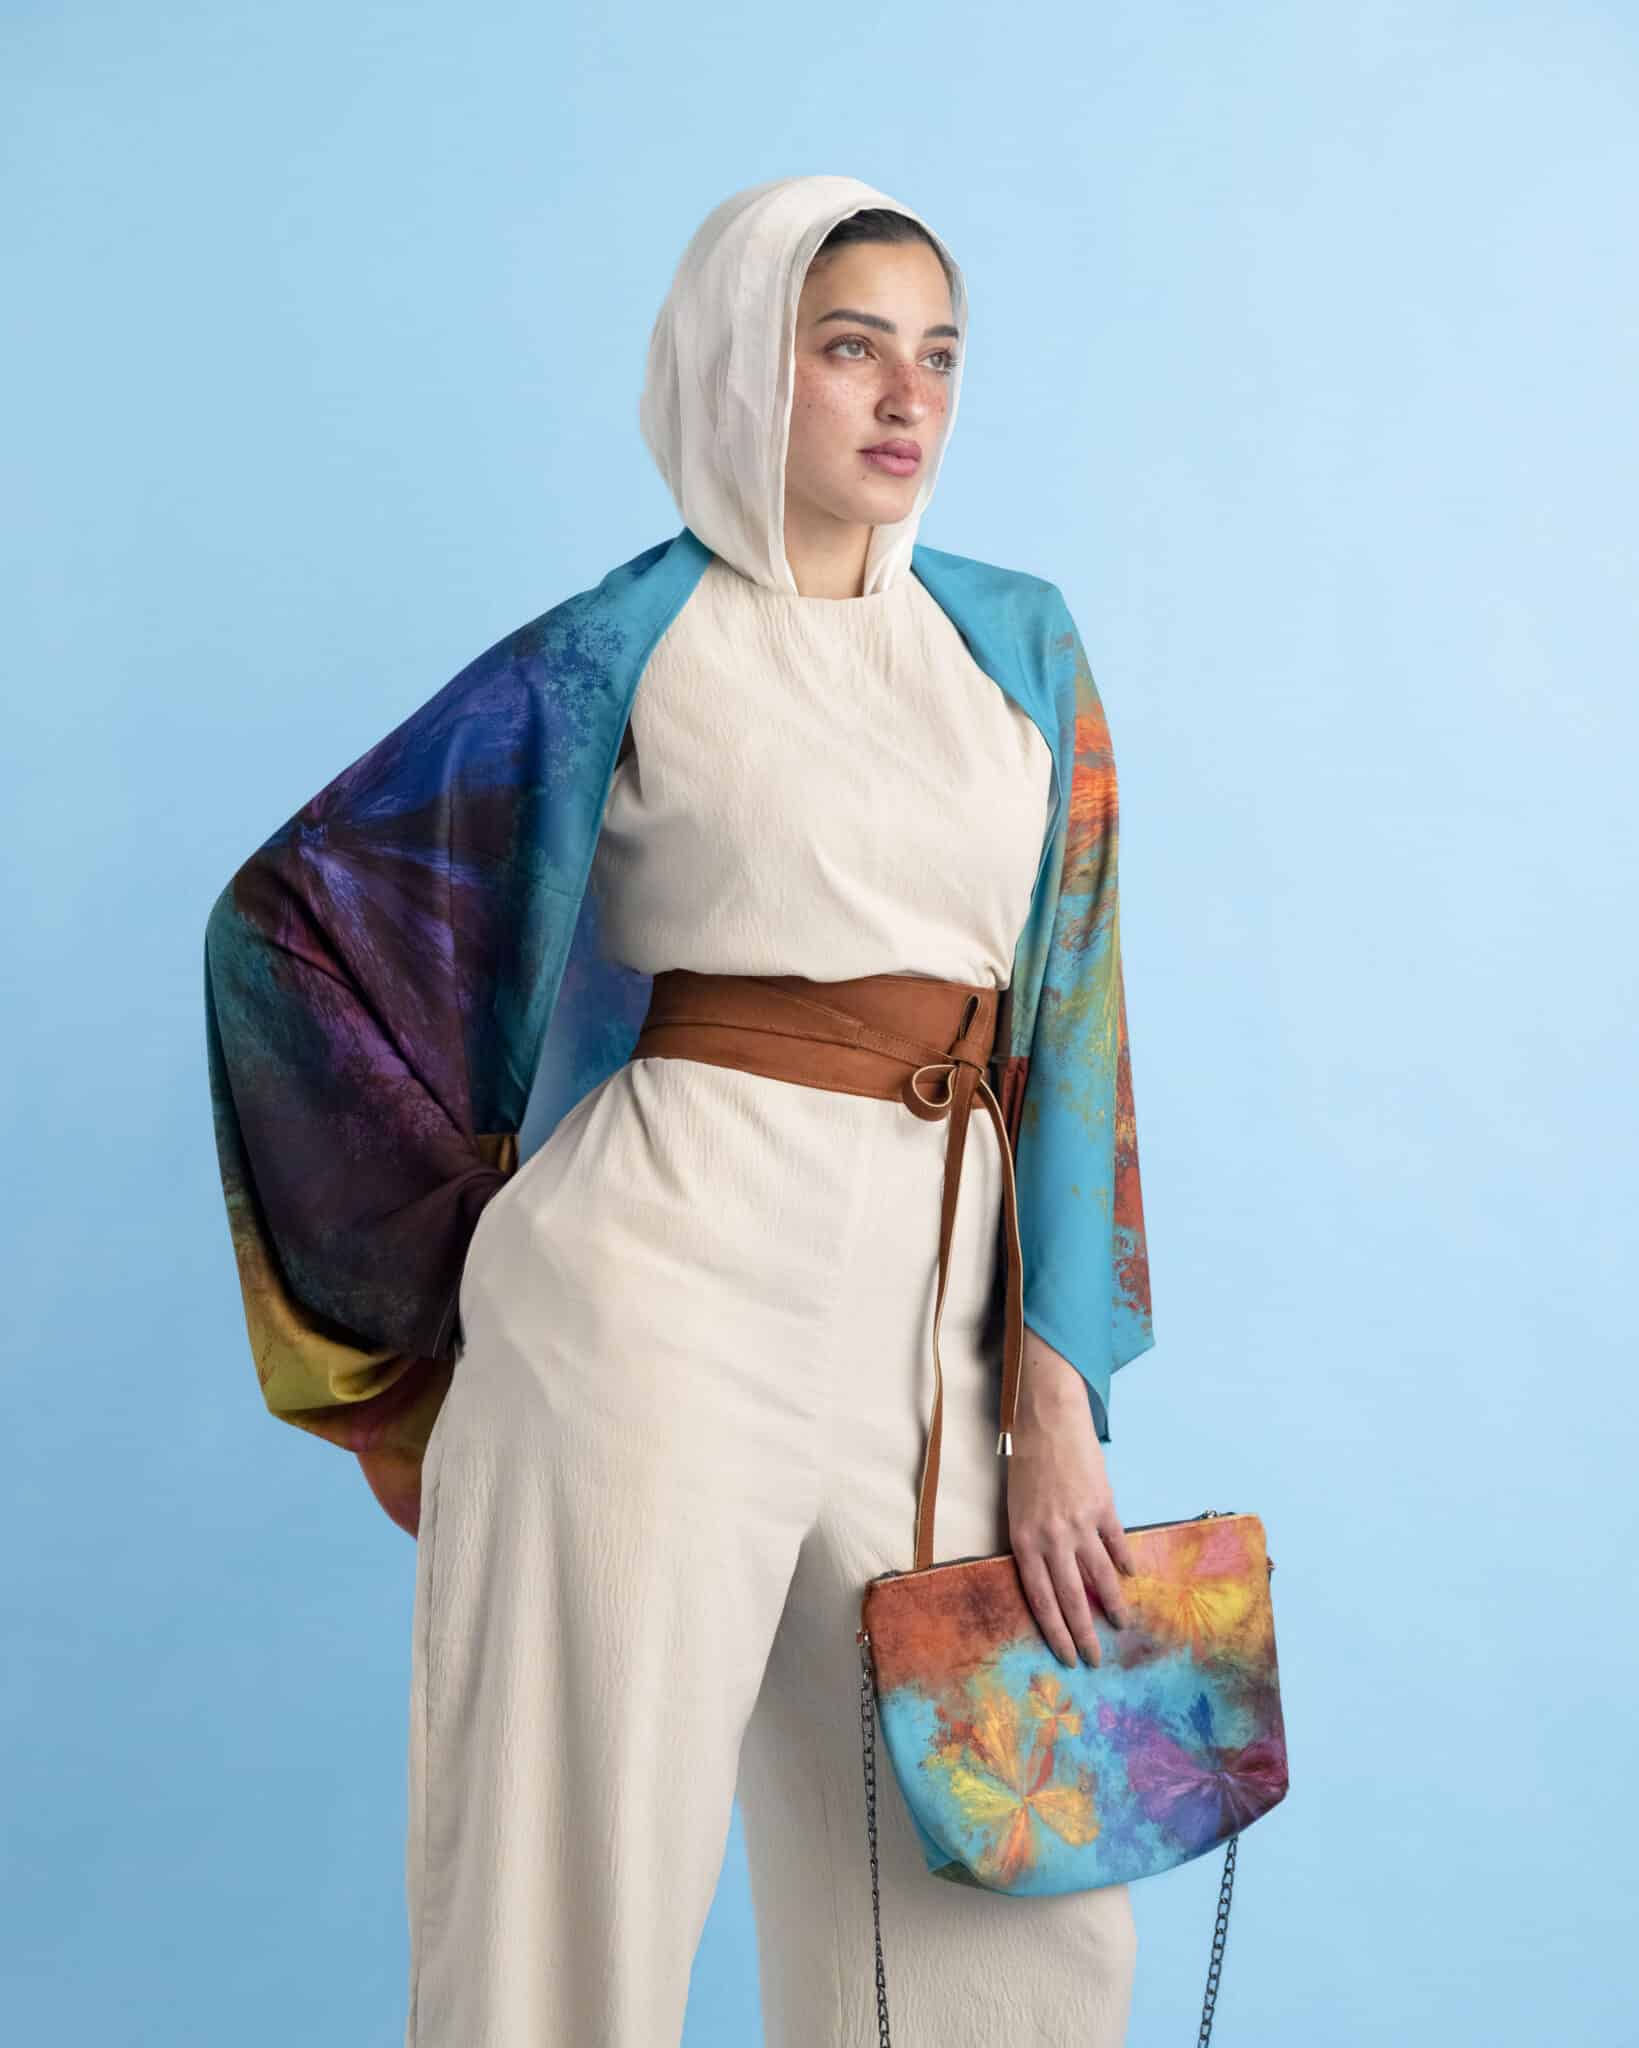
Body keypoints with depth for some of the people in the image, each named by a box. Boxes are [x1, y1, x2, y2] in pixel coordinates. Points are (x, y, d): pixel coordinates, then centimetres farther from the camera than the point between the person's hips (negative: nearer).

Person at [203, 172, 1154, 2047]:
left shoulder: (1016, 647, 13)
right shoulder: (628, 656, 1)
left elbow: (1068, 1014, 8)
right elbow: (285, 913, 6)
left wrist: (1060, 1399, 0)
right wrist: (477, 1196, 6)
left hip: (930, 1305, 4)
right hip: (671, 1283, -4)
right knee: (592, 1878, 3)